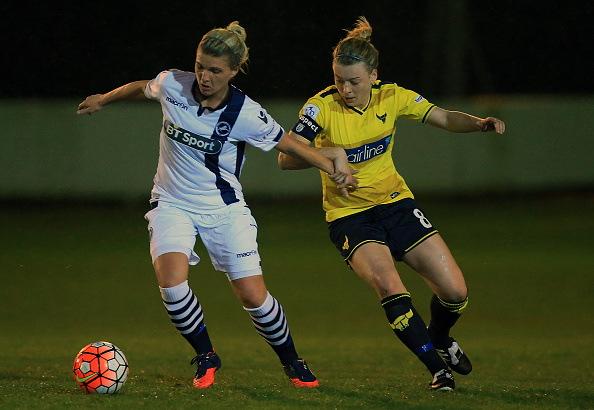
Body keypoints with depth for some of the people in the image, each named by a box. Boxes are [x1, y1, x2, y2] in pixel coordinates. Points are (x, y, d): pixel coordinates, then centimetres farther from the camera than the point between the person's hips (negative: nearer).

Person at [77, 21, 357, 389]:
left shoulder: (247, 116, -18)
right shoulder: (172, 86, -12)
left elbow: (290, 145, -4)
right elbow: (141, 88, 12)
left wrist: (336, 169, -8)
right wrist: (103, 100, 25)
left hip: (224, 207, -1)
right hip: (173, 204, 1)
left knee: (253, 296, -8)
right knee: (171, 282, -24)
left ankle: (291, 360, 20)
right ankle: (206, 357, 1)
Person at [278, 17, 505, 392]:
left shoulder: (392, 97, -6)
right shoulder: (322, 107, -16)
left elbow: (445, 118, 2)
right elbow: (287, 158, -17)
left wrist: (479, 123, -18)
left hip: (396, 202, 4)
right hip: (349, 216, -3)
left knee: (455, 292, -3)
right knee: (388, 284, -29)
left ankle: (439, 340, 31)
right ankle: (437, 367, -13)